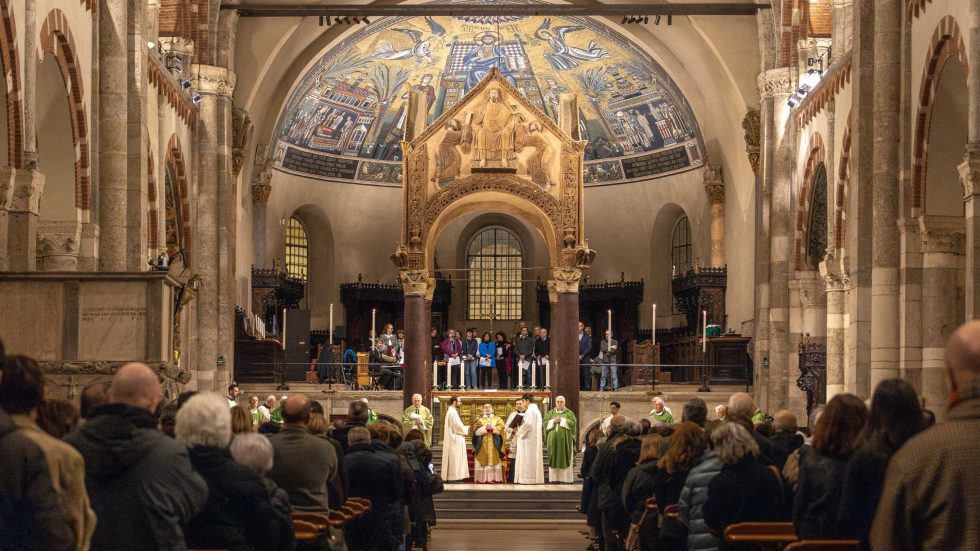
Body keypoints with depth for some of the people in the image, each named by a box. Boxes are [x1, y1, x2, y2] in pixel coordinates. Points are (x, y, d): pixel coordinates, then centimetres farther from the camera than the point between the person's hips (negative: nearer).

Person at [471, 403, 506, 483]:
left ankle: (493, 478, -6)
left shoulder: (497, 419, 13)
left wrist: (492, 428, -17)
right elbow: (476, 431, -3)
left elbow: (500, 430, -2)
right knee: (482, 463, -6)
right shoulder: (479, 419, 11)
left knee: (494, 461, -5)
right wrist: (485, 428, -17)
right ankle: (482, 478, -8)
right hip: (482, 445, 0)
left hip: (494, 445, 0)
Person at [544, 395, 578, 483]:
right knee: (554, 459, -2)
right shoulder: (550, 413, 15)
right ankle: (554, 478, -1)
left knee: (565, 458, -5)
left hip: (565, 439, -2)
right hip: (553, 439, 2)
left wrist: (562, 420, -11)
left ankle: (566, 479, -5)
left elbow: (573, 423, -6)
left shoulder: (569, 413, 7)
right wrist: (553, 421, -8)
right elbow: (545, 423, 7)